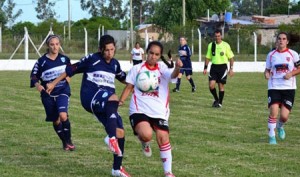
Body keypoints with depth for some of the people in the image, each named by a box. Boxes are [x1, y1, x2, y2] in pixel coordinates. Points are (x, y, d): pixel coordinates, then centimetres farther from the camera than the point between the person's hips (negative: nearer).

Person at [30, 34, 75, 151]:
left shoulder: (64, 59, 2)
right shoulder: (41, 61, -7)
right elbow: (34, 76, -2)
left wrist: (68, 77, 3)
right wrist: (37, 84, -21)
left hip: (63, 91, 0)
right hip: (48, 94, 0)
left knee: (63, 115, -23)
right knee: (56, 120, 7)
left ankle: (69, 140, -4)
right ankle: (64, 142, 29)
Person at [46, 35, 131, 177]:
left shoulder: (115, 63, 15)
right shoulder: (92, 59, -2)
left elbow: (123, 78, 35)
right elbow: (71, 70, 6)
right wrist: (53, 83, 10)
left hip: (106, 105, 7)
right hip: (90, 97, -7)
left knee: (120, 132, -1)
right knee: (113, 98, -39)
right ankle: (111, 137, -44)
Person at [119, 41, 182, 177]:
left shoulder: (163, 68, 2)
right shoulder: (137, 69, 4)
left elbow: (172, 75, -20)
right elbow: (129, 87, 9)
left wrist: (177, 68, -43)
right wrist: (121, 101, -5)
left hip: (159, 111, 1)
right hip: (139, 110, -1)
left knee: (163, 138, -6)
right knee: (146, 134, -26)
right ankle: (145, 143, 13)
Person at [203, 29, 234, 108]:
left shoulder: (226, 45, -3)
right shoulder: (211, 45, 6)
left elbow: (231, 58, 1)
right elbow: (208, 57, 12)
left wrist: (231, 69, -5)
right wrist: (205, 68, 5)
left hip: (222, 67, -3)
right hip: (214, 66, 3)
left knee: (221, 86, 0)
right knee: (211, 85, -7)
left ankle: (220, 103, 12)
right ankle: (216, 99, 17)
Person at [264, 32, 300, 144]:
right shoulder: (271, 55, 5)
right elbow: (267, 70, 12)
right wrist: (266, 74, -10)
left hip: (289, 88, -1)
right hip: (274, 87, 1)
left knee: (284, 116, -5)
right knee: (273, 112, -16)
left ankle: (280, 127, 31)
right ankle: (272, 137, -2)